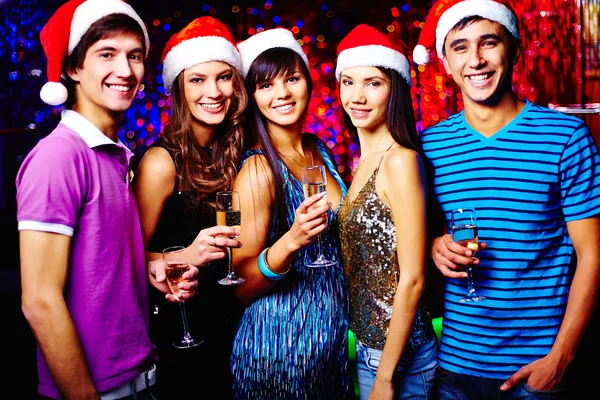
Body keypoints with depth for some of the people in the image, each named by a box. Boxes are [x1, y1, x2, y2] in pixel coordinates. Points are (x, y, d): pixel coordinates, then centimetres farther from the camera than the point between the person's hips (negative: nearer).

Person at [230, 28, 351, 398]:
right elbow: (240, 287, -17)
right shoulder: (258, 168, -17)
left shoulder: (320, 150, 1)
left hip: (336, 329, 6)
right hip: (282, 339, -6)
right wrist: (290, 242, -32)